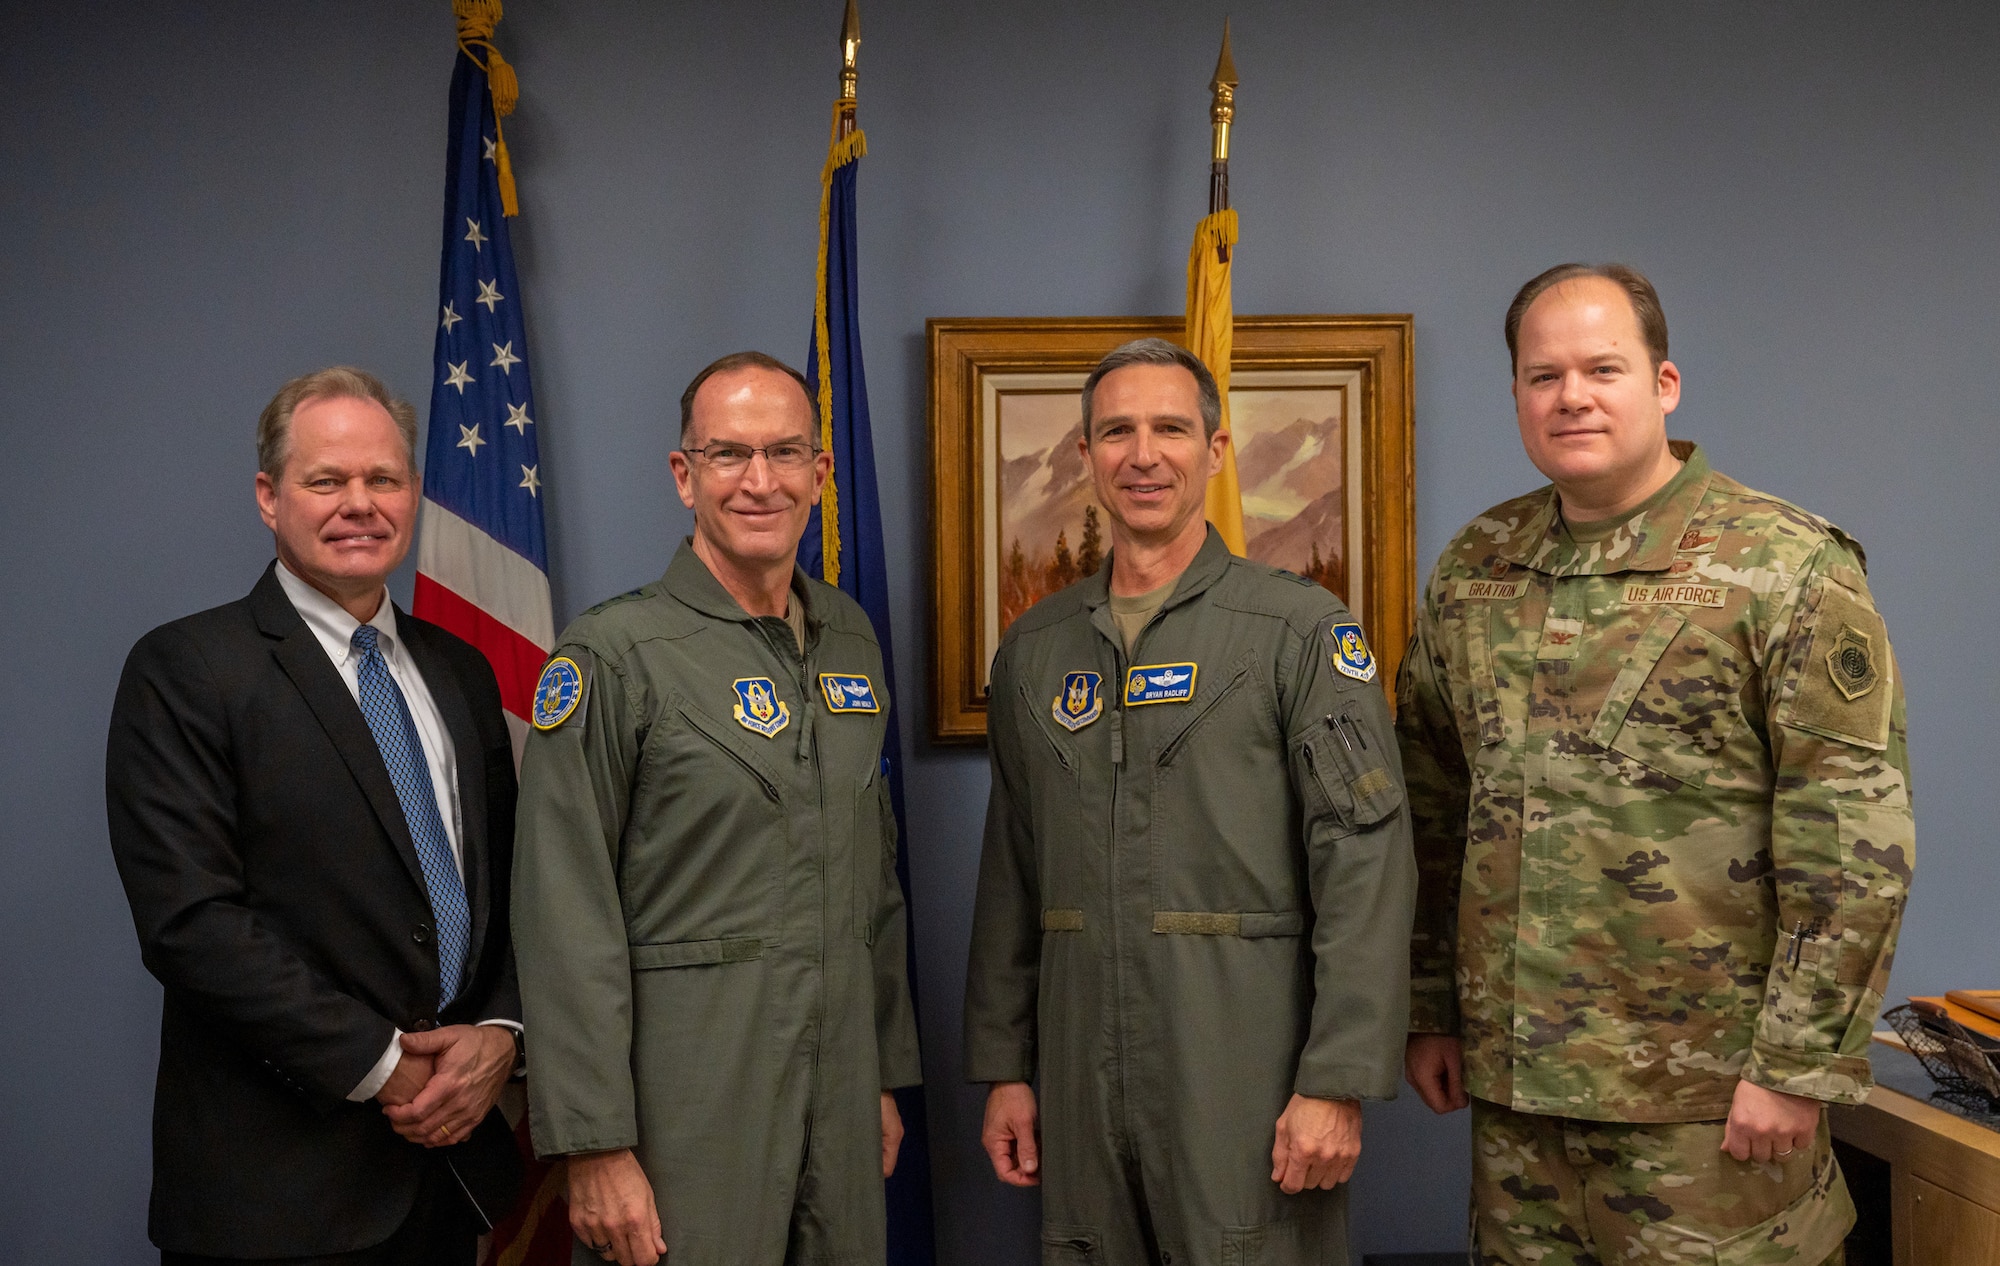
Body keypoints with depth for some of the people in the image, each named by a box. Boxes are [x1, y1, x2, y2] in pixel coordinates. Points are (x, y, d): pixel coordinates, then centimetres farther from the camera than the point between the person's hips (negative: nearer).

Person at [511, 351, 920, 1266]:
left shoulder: (851, 638, 9)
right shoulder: (614, 652, -10)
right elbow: (566, 920, -13)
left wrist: (888, 1071, 15)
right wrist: (595, 1147, -15)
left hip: (840, 1080, 6)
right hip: (687, 1092, -6)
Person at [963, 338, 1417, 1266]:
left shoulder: (1304, 632, -4)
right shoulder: (1032, 652, 11)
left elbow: (1365, 865, -10)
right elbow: (1010, 877, 13)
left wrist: (1337, 1083, -14)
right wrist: (1003, 1067, 10)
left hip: (1246, 1074, -4)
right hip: (1082, 1077, 4)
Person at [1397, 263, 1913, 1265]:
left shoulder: (1788, 568, -8)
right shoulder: (1471, 569, 7)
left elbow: (1856, 843, -11)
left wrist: (1799, 1064, -14)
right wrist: (1429, 1011, 11)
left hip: (1705, 1096, -4)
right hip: (1510, 1073, 5)